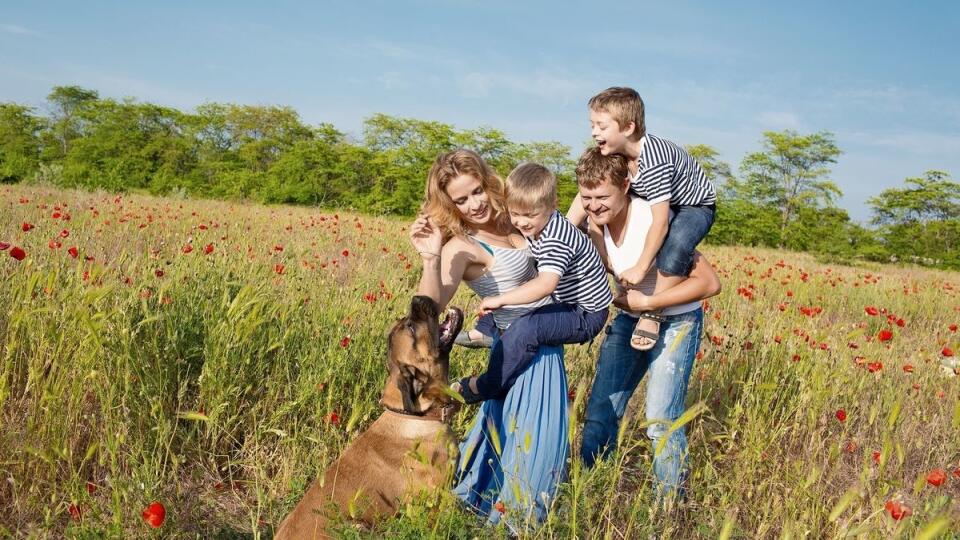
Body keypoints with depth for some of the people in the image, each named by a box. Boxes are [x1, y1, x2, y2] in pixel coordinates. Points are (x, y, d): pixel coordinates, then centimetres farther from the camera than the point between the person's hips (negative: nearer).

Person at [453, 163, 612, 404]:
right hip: (569, 301, 11)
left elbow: (545, 284, -41)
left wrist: (500, 299, -39)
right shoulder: (539, 226, 0)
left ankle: (484, 388, -17)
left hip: (586, 315, -11)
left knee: (526, 327, -28)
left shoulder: (556, 239, -28)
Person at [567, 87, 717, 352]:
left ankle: (653, 313, -18)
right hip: (656, 205, 8)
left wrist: (640, 268, -31)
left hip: (695, 206, -8)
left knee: (674, 249, -40)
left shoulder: (654, 160, -38)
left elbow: (660, 222, -37)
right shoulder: (611, 152, -15)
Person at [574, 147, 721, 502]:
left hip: (675, 322, -6)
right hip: (629, 319, 6)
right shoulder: (595, 221, -9)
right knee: (600, 411, 2)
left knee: (661, 419, -12)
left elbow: (710, 283, -26)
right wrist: (596, 232, -20)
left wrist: (647, 302, -26)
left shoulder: (652, 221, -28)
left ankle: (669, 503, 8)